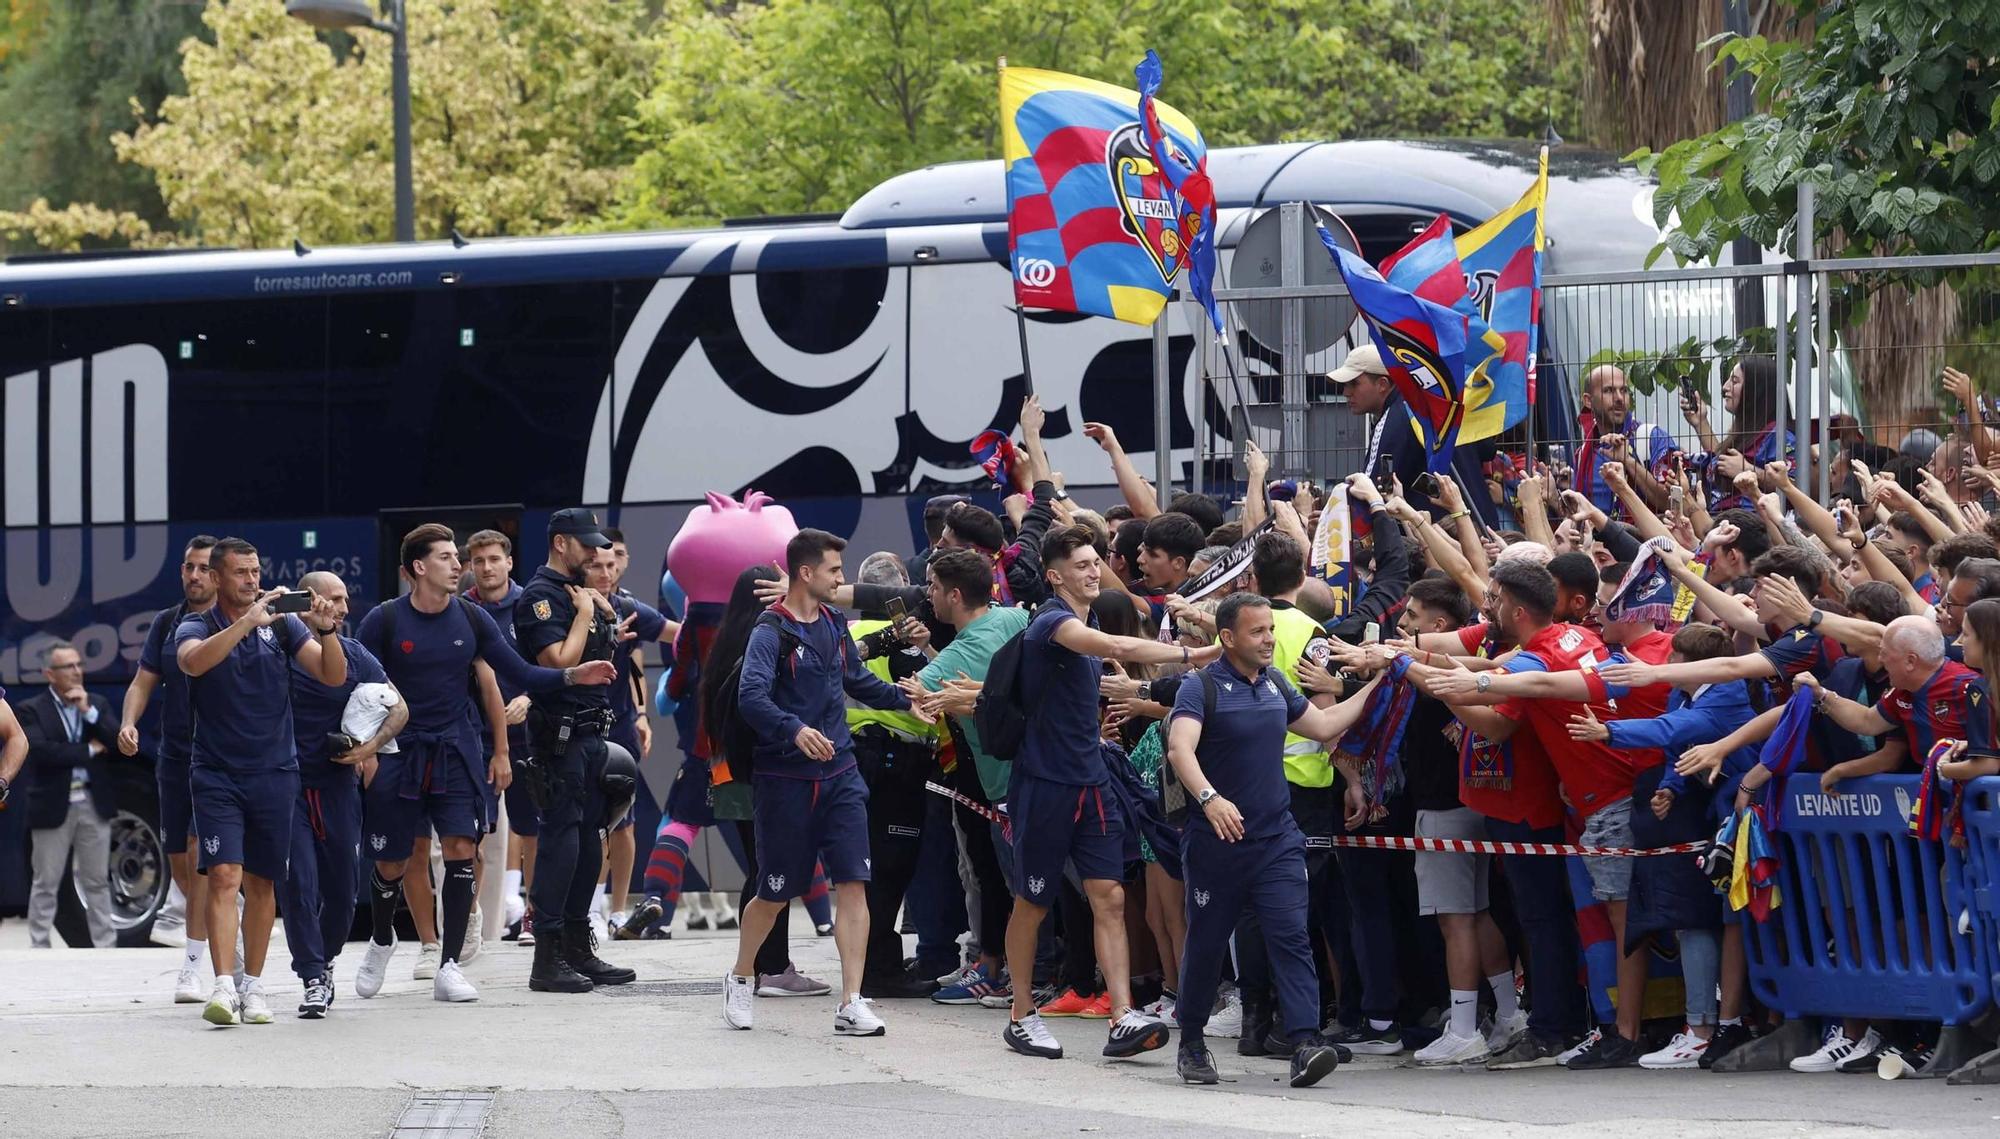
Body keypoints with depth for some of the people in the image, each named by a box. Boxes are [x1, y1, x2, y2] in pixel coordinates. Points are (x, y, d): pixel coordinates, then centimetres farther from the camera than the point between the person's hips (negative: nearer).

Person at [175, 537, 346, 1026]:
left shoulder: (282, 624, 4)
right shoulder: (195, 627, -1)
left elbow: (333, 676, -3)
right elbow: (193, 661, -25)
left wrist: (326, 630, -21)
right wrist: (247, 621, -33)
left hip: (274, 772, 2)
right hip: (217, 774, -2)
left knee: (261, 884, 8)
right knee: (224, 877, -15)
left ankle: (253, 986, 19)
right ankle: (223, 986, -21)